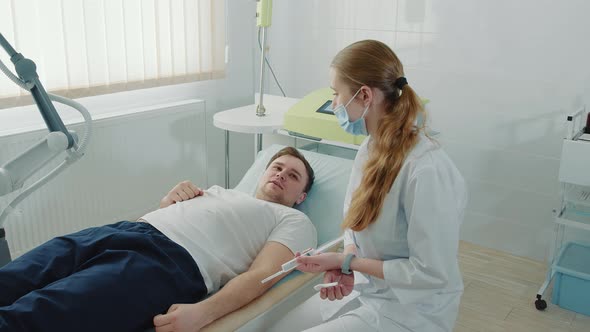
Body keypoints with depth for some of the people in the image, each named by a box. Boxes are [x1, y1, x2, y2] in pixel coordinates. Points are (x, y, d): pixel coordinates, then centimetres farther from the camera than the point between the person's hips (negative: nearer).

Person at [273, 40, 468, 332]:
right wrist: (343, 267, -12)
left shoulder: (426, 170, -29)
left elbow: (431, 274, -25)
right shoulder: (370, 148, -4)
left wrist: (346, 261, -19)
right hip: (363, 287, 7)